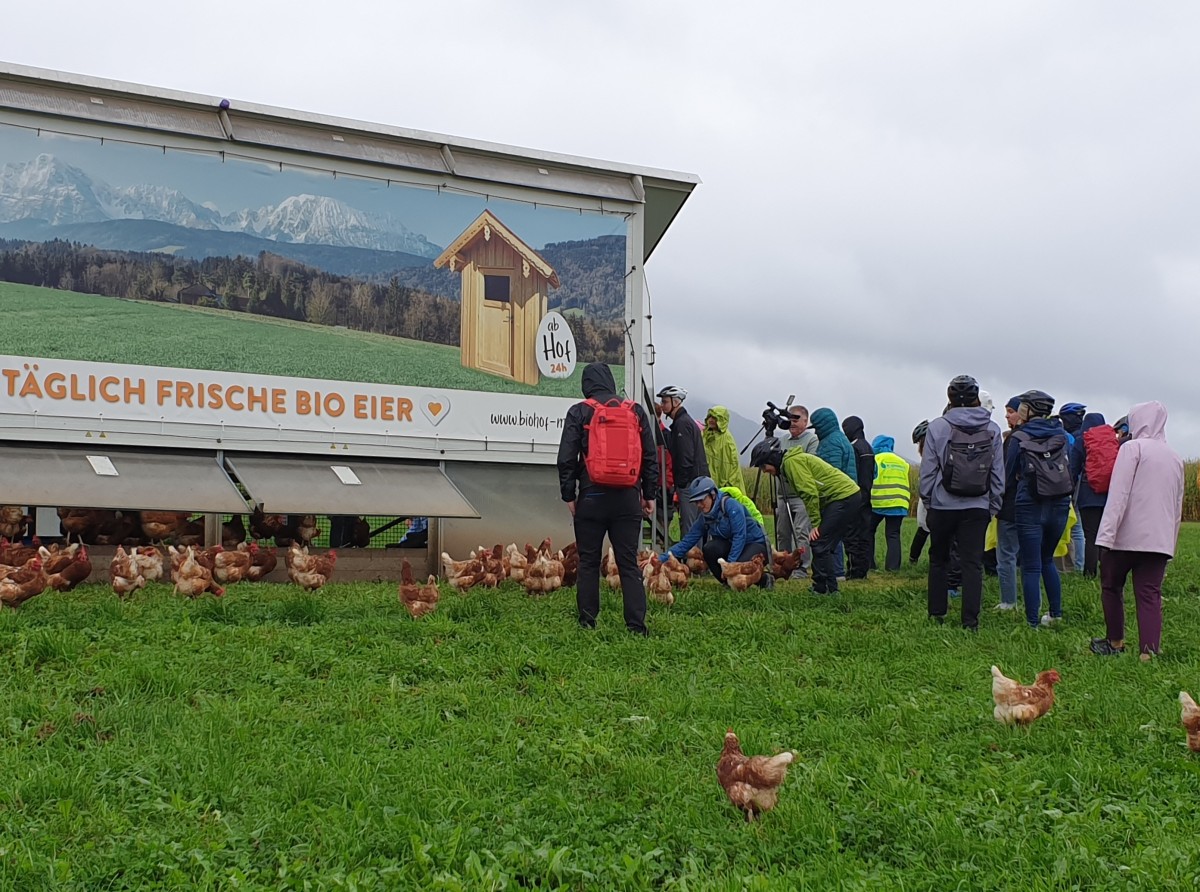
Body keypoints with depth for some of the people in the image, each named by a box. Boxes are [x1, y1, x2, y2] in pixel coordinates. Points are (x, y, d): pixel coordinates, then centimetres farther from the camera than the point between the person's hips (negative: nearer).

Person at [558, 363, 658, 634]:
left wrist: (569, 496, 3)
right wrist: (649, 495, 15)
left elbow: (566, 458, -3)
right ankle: (636, 625, -3)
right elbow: (650, 457, 9)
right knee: (629, 563, 3)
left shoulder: (579, 412, -1)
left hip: (592, 498, -2)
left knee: (588, 563, 8)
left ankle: (587, 622, 11)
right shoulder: (636, 411, 8)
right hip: (628, 499, 2)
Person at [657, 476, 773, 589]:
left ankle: (765, 579, -2)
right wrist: (661, 558, -14)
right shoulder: (704, 518, -1)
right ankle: (729, 582, -3)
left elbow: (740, 536, -24)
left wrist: (730, 563, -29)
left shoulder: (730, 505, -20)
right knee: (709, 549, -24)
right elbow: (686, 542, -3)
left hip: (755, 544, -6)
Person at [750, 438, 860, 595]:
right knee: (823, 545, 10)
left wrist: (816, 523, -14)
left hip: (843, 498, -10)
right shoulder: (793, 461, 20)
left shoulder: (792, 461, -11)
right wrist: (818, 522, 8)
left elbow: (810, 492, -19)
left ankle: (823, 589, -8)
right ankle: (829, 588, 12)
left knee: (819, 544, -10)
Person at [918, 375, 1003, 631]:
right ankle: (970, 620, -2)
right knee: (973, 563, 2)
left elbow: (928, 470, -2)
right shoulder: (992, 429, 1)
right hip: (978, 507, 1)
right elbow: (998, 472, 4)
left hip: (943, 506, -1)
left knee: (938, 559, 14)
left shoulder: (937, 427, -6)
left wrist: (927, 500, 9)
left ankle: (936, 613, 18)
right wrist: (993, 505, 11)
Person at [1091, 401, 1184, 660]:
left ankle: (1115, 642, 21)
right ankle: (1148, 653, -6)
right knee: (1150, 595, 2)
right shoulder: (1175, 458, 16)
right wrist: (1171, 541, 23)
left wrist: (1107, 534, -17)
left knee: (1111, 586, 14)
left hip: (1127, 535, -5)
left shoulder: (1133, 448, -5)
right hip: (1160, 538, 5)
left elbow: (1119, 494, -13)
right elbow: (1178, 505, 20)